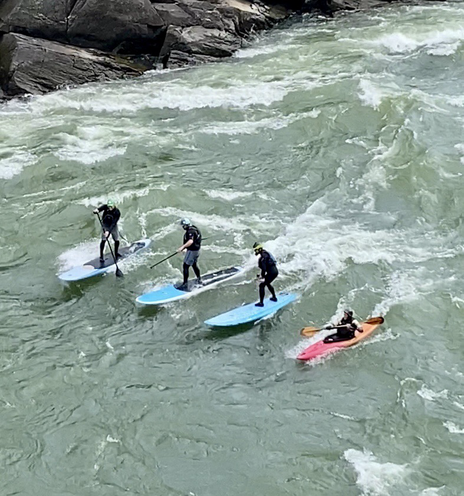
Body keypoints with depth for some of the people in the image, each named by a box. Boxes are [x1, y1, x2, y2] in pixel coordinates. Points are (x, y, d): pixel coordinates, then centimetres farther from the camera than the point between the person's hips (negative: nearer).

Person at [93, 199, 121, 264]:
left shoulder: (117, 212, -24)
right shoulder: (106, 207, -20)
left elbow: (114, 223, -30)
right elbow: (100, 208, -37)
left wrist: (108, 231, -39)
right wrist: (96, 210, -61)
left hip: (113, 226, 1)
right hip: (105, 225, -1)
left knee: (117, 240, 3)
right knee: (103, 239, -13)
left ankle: (116, 253, 30)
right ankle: (101, 256, -6)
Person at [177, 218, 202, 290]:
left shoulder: (190, 231, -24)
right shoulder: (194, 228, 7)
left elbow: (190, 241, -40)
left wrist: (182, 247, -50)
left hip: (192, 251, -10)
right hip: (196, 250, 10)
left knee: (185, 266, -6)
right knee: (194, 265, 27)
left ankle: (185, 283, -5)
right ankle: (199, 279, 42)